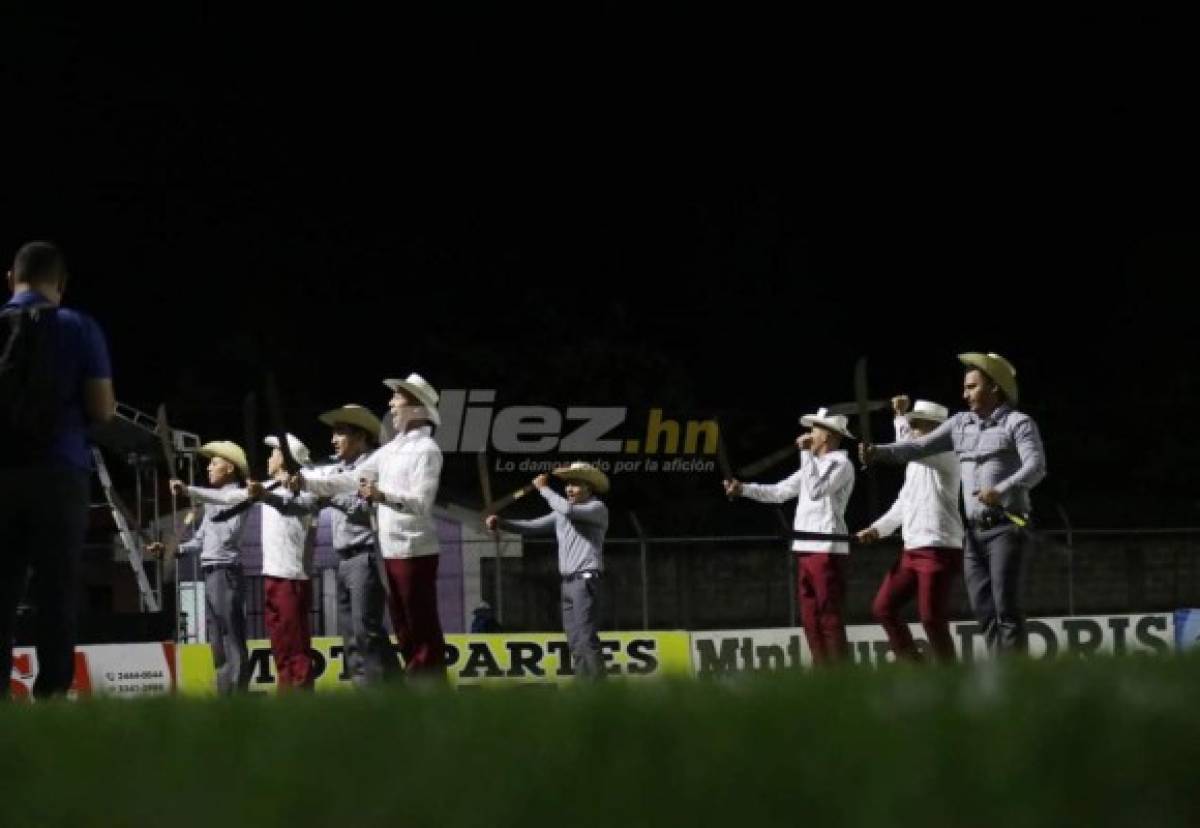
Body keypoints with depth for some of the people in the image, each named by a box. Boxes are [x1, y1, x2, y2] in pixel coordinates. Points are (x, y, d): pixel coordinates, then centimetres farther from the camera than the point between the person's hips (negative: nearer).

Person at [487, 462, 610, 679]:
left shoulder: (597, 508, -4)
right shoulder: (562, 513, 19)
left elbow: (568, 510, -22)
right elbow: (532, 526, 14)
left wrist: (544, 489, -10)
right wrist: (501, 523, 1)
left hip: (586, 581, -8)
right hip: (568, 583, 8)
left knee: (585, 636, -17)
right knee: (574, 640, 6)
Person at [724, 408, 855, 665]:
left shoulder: (840, 464, -5)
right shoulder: (815, 465, 22)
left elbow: (816, 489, -21)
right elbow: (779, 492, 24)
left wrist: (806, 453, -14)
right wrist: (743, 489, 13)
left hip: (827, 550, -9)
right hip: (805, 549, 9)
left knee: (830, 619, -10)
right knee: (810, 619, 8)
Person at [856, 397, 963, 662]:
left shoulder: (945, 454, -7)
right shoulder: (916, 463, 22)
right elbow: (904, 503, 25)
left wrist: (901, 416, -11)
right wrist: (878, 528, 11)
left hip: (939, 549, -10)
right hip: (912, 550, 10)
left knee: (931, 618, -10)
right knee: (883, 608, 6)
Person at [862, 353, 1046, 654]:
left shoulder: (1018, 423, -5)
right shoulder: (961, 424, 14)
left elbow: (1036, 467, -18)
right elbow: (920, 447, 8)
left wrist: (1002, 490, -35)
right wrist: (879, 452, -8)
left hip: (1008, 526, -7)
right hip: (976, 531, 7)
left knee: (1006, 607, -14)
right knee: (983, 608, 4)